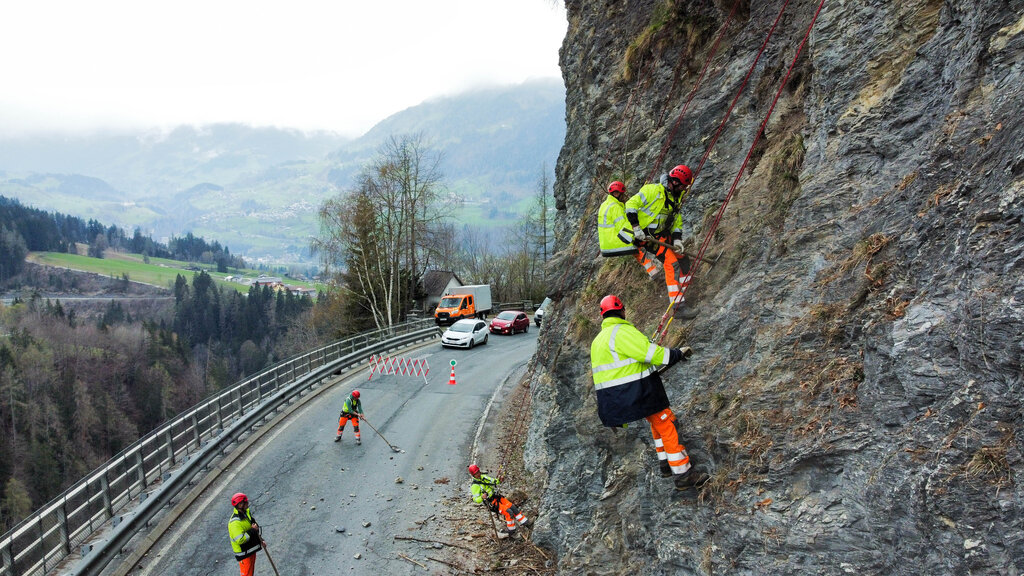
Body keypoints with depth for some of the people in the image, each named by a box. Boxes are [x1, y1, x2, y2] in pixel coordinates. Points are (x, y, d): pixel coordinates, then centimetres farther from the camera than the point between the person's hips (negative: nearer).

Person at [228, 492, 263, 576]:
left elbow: (253, 525, 16)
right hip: (244, 553, -9)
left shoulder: (246, 512, -1)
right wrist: (252, 530, -28)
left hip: (251, 549, 9)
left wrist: (260, 539, 16)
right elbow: (239, 540, -34)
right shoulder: (235, 522, -31)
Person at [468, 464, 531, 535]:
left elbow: (493, 481, 17)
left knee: (513, 507, -4)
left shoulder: (483, 477, 5)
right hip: (492, 503, -7)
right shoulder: (474, 486, -17)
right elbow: (476, 499, -22)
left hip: (497, 496, 7)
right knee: (509, 512, -18)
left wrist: (499, 480, -4)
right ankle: (511, 532, -3)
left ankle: (524, 522, 7)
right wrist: (482, 497, -42)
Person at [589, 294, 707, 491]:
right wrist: (678, 353, -7)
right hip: (638, 392, -9)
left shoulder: (598, 340, 15)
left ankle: (665, 464, 30)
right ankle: (683, 475, 3)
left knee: (657, 422, 25)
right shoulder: (622, 331, -15)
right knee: (667, 426, -1)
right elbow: (651, 353, -21)